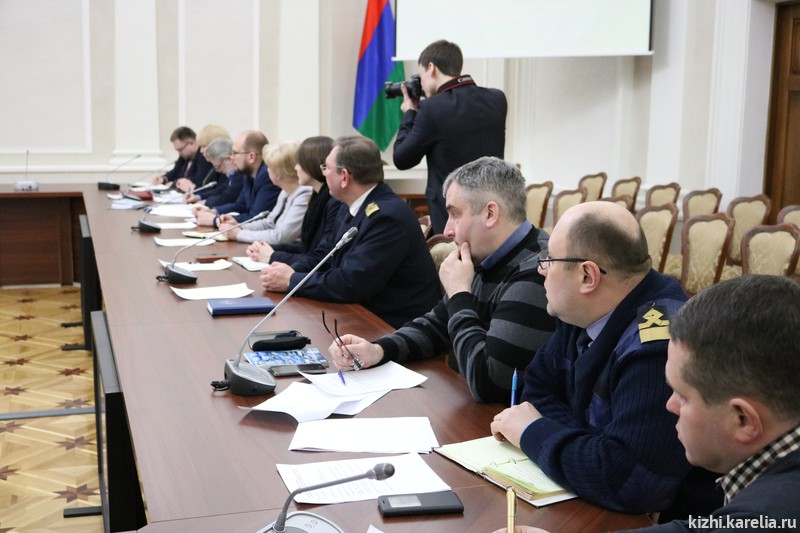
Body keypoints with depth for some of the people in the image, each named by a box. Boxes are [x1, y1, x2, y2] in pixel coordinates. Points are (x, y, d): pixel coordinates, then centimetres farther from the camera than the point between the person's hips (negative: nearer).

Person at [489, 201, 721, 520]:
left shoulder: (660, 348, -28)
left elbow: (629, 480, -34)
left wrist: (534, 432, -19)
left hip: (664, 517, -7)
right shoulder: (587, 311, 0)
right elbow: (538, 389, 5)